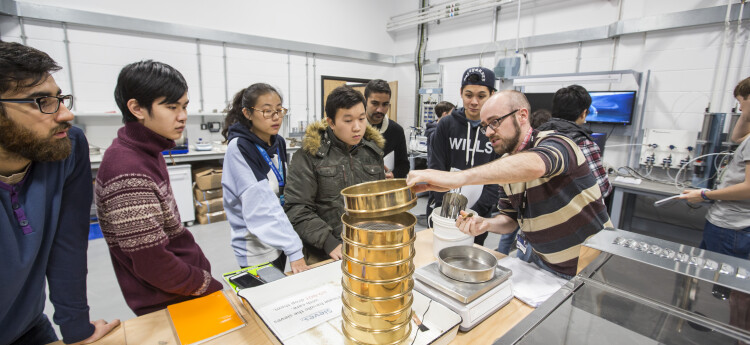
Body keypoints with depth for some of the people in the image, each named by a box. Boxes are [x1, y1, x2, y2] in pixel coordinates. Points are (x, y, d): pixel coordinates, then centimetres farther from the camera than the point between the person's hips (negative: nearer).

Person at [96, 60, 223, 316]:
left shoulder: (146, 152, 3)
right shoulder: (128, 172, -27)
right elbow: (153, 266, -25)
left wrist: (202, 270, 7)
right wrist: (212, 288, -13)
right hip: (170, 305, -8)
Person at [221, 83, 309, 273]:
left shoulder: (278, 142, 2)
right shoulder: (239, 148, -20)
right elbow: (260, 205, -27)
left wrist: (287, 235, 4)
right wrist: (293, 249, -29)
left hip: (279, 240, 7)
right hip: (256, 249, -7)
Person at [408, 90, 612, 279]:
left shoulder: (554, 143, -19)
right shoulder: (505, 165, 2)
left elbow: (533, 166, -45)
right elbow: (509, 219, 6)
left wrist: (457, 178, -54)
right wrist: (486, 224, -18)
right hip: (538, 260, 5)